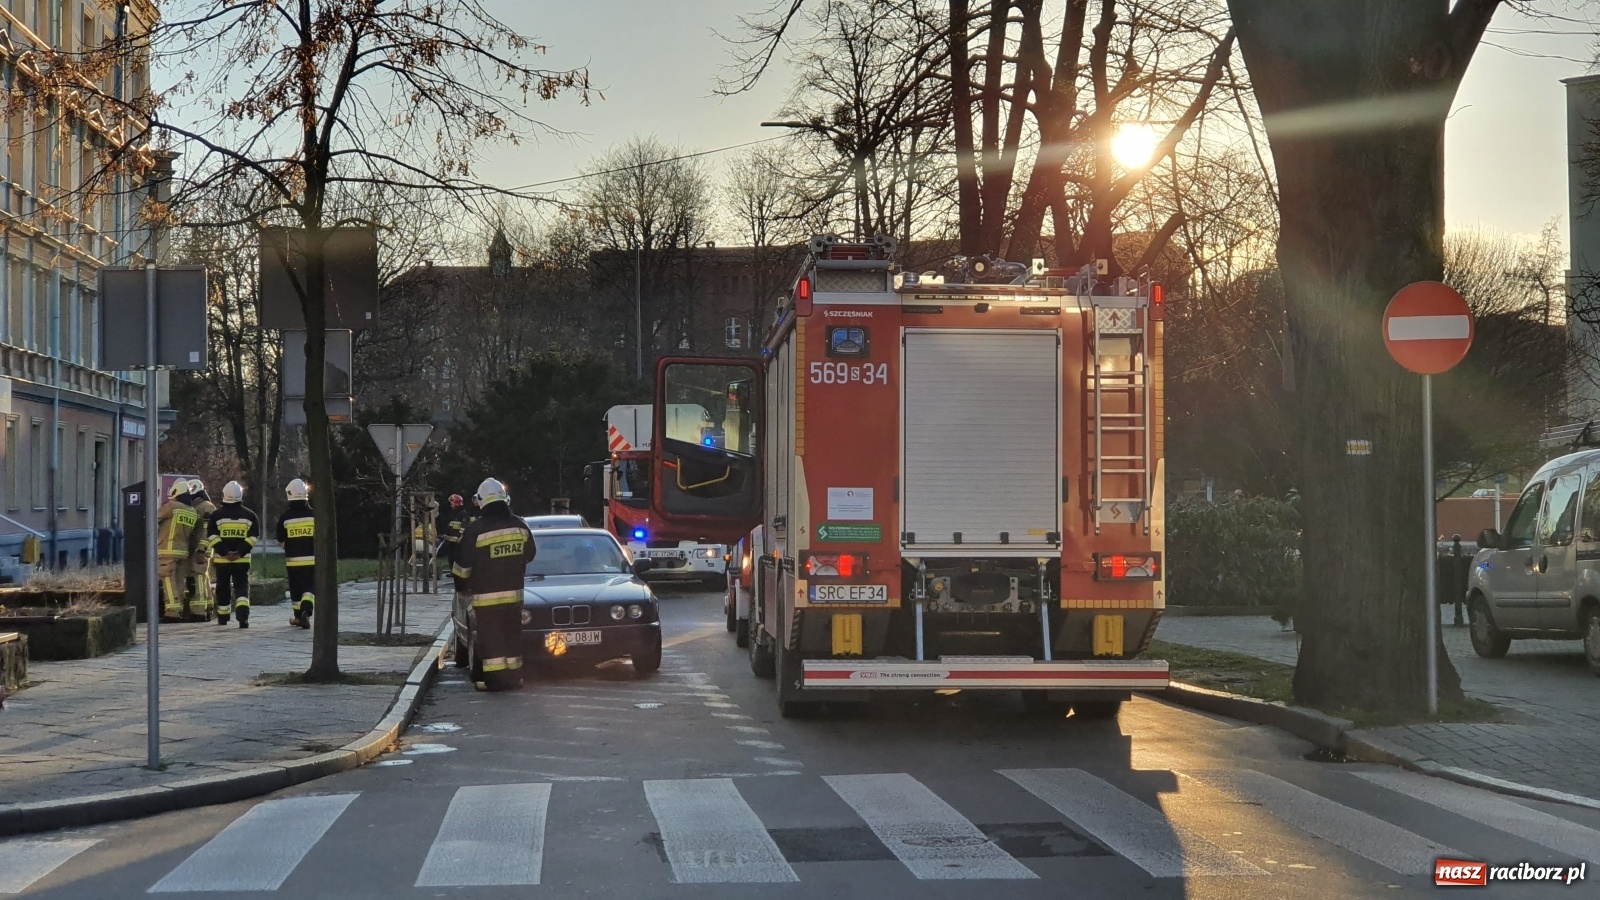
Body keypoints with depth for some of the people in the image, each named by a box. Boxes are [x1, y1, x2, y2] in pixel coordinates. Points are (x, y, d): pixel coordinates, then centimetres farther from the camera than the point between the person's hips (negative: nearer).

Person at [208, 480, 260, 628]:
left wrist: (224, 553, -10)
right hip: (243, 559, 0)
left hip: (221, 559, 0)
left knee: (223, 588, 14)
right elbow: (253, 536, -4)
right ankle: (243, 614, -23)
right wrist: (240, 552, -9)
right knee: (242, 587, -1)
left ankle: (222, 617, 24)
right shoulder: (249, 514, 4)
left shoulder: (216, 515, 1)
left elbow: (212, 536, -8)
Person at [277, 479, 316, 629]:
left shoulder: (285, 517, -4)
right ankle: (306, 611, -22)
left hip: (293, 560, 0)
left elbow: (280, 540, 3)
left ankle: (298, 617, 22)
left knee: (296, 589, 13)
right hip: (312, 559, 0)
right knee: (310, 588, 2)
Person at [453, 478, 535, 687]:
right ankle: (513, 675, 16)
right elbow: (530, 554, 16)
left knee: (491, 638, -1)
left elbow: (463, 564, -7)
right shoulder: (520, 526, 1)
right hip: (514, 592, 4)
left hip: (486, 596, -4)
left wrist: (461, 587, 9)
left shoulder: (475, 529, -13)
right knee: (513, 636, 13)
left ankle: (495, 678, -3)